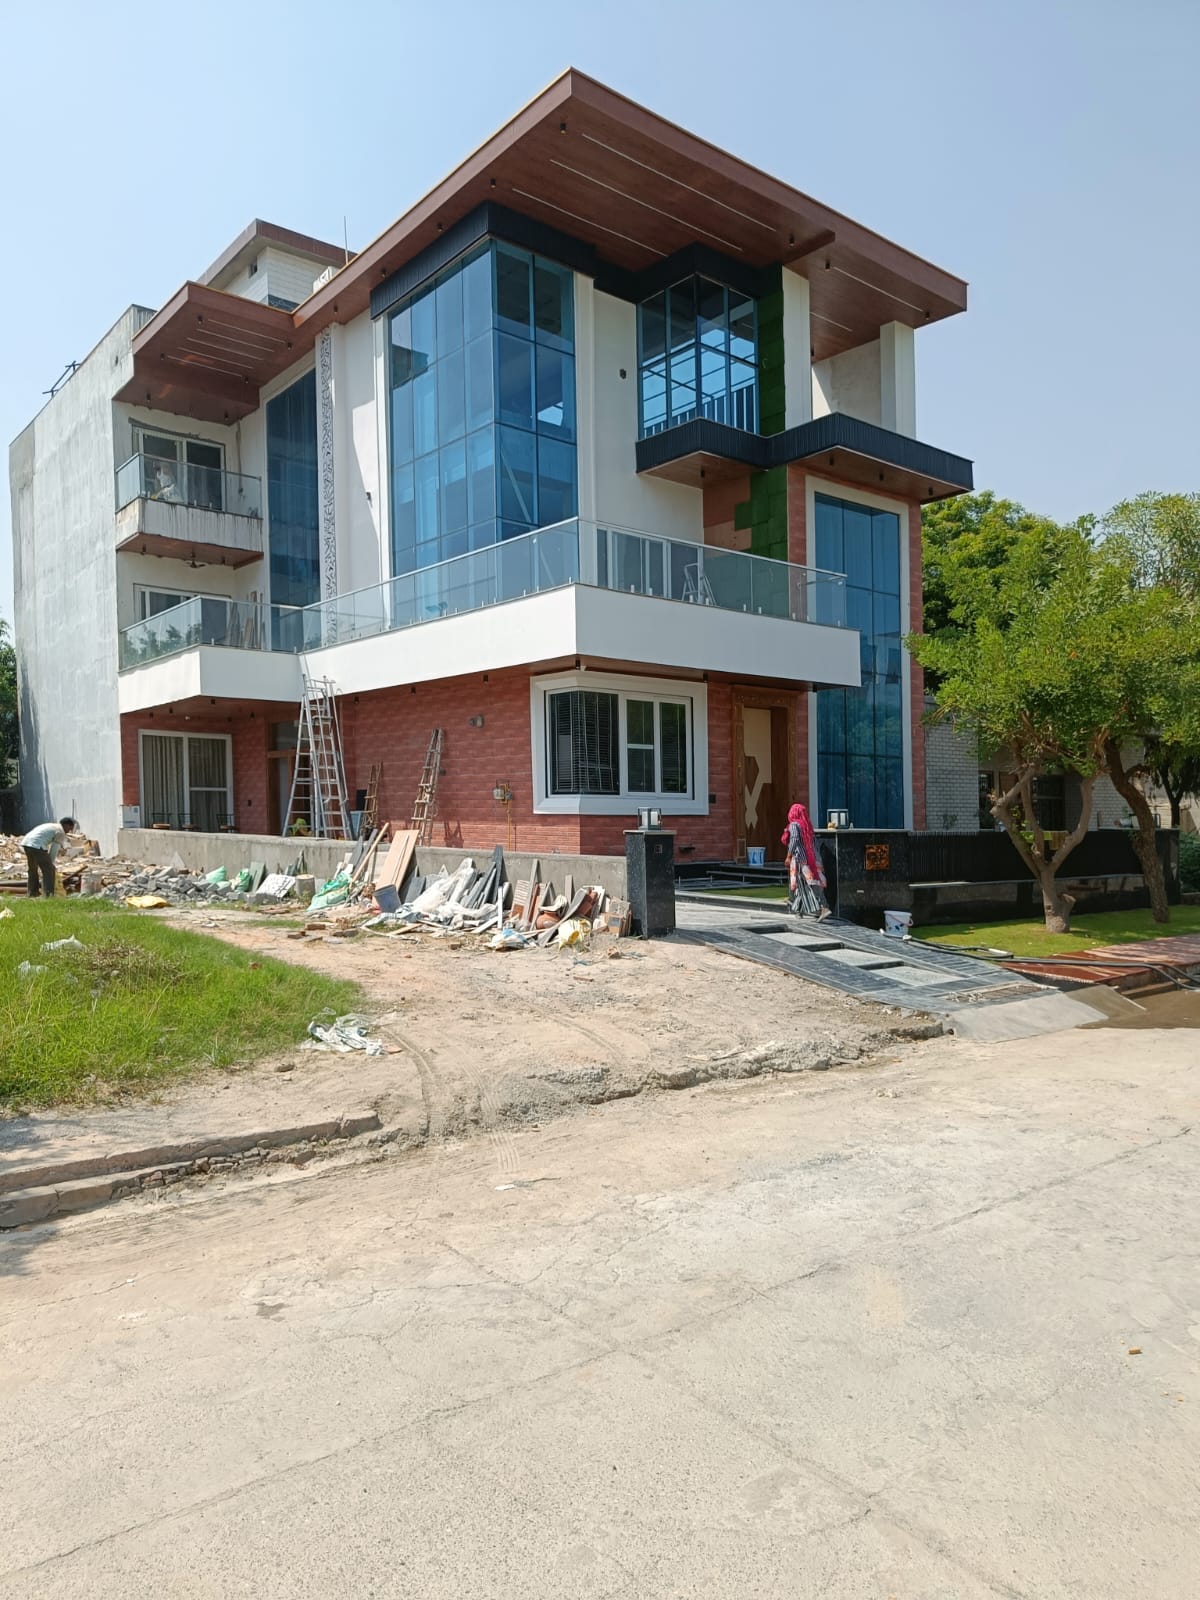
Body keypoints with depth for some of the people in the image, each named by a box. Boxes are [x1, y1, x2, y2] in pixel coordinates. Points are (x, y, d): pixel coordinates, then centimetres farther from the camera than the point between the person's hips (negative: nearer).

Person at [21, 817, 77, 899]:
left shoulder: (51, 826, 29)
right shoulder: (61, 832, 3)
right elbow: (54, 850, 2)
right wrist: (51, 863, 14)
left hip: (25, 843, 9)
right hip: (36, 845, -9)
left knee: (33, 869, 23)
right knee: (49, 870, -2)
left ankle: (32, 894, 30)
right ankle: (48, 894, -5)